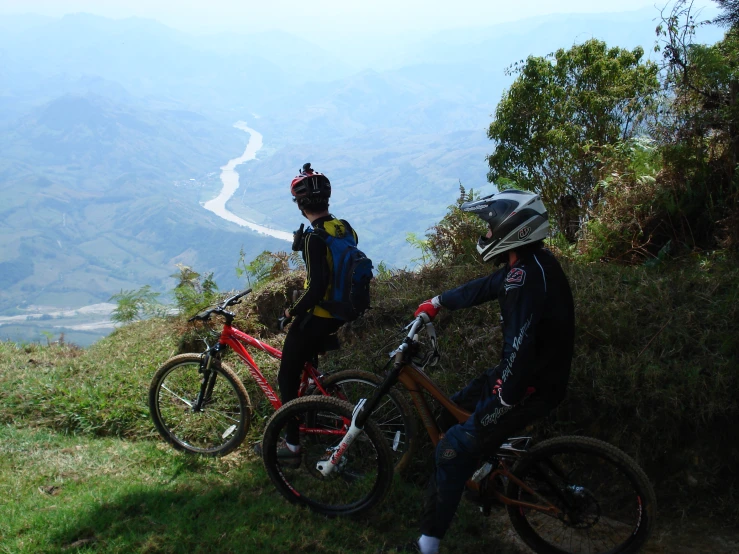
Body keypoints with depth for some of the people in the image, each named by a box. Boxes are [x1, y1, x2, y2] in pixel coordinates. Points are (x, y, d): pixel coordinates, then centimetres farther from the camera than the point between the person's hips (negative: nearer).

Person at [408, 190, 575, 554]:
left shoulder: (525, 274, -28)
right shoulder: (530, 263, 5)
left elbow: (520, 348, -32)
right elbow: (484, 288, 18)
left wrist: (503, 401, -23)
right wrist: (437, 302, 26)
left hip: (531, 387, -10)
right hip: (532, 370, 10)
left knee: (453, 450, -6)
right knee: (456, 408, 23)